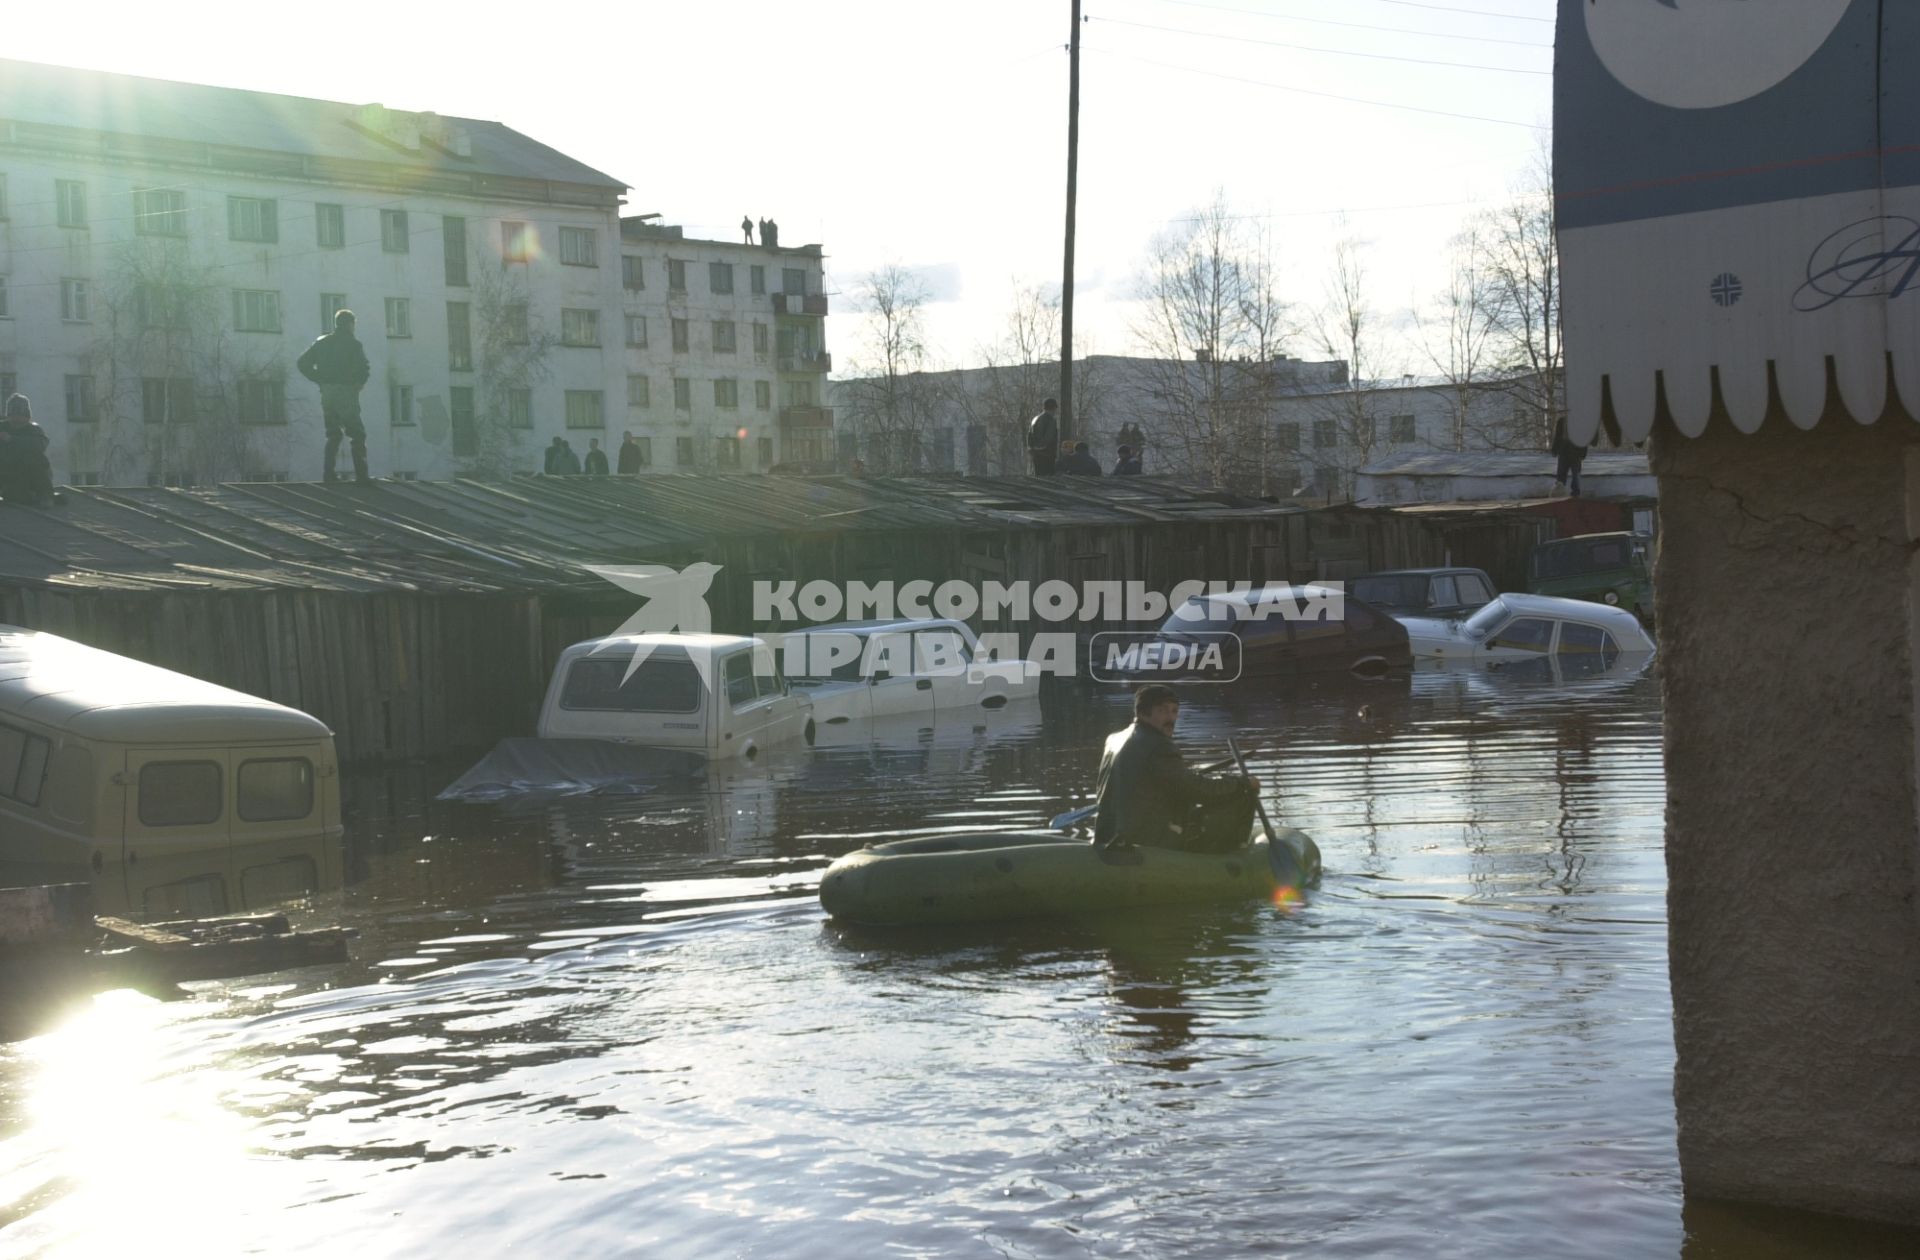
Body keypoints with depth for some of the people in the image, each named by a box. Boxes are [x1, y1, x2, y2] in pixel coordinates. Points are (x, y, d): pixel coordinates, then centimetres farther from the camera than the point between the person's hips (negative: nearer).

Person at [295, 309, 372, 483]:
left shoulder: (322, 342, 11)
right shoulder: (353, 344, -5)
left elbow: (302, 363, 7)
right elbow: (364, 369, -15)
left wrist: (319, 380, 9)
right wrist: (359, 383, 3)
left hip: (327, 393, 5)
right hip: (346, 393, -5)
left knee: (333, 435, 14)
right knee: (357, 434, 0)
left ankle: (329, 474, 6)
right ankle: (361, 475, -8)